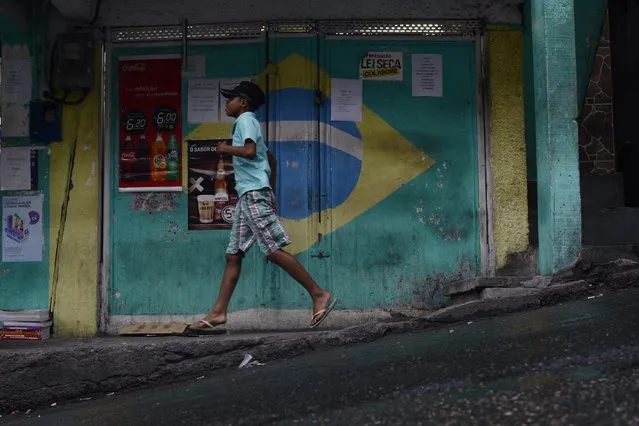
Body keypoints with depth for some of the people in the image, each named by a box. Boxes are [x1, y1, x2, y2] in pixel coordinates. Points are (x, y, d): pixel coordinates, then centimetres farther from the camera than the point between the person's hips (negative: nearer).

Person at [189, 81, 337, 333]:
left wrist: (226, 148, -6)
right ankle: (218, 313, 6)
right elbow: (270, 158, 30)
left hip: (254, 194, -10)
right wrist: (271, 193, 31)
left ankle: (319, 295, -9)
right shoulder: (248, 122, 25)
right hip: (248, 197, 10)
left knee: (274, 251, -13)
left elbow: (249, 151, -23)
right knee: (233, 255, 6)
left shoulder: (245, 119, -4)